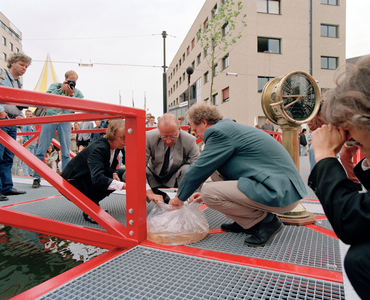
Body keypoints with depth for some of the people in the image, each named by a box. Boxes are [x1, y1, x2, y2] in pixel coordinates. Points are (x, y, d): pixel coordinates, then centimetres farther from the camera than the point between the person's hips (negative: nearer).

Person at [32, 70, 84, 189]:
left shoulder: (77, 93, 12)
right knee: (41, 150, -2)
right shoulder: (55, 86, 12)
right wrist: (61, 89, -6)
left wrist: (71, 94, -9)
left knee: (66, 153, -2)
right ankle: (36, 178, 7)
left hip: (65, 122, 0)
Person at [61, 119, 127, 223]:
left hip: (88, 182, 9)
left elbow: (113, 167, 9)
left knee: (122, 175, 0)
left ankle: (92, 204, 6)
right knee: (108, 172, -30)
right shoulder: (98, 149, -31)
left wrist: (115, 174, -16)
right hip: (72, 184, -9)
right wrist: (123, 185, -54)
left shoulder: (115, 147, -6)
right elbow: (97, 178, -44)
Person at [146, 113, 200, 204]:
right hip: (154, 177, 2)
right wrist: (149, 193, -37)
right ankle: (163, 198, -7)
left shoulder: (189, 140, -24)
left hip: (175, 178, -1)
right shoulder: (149, 137, -25)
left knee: (188, 169, -34)